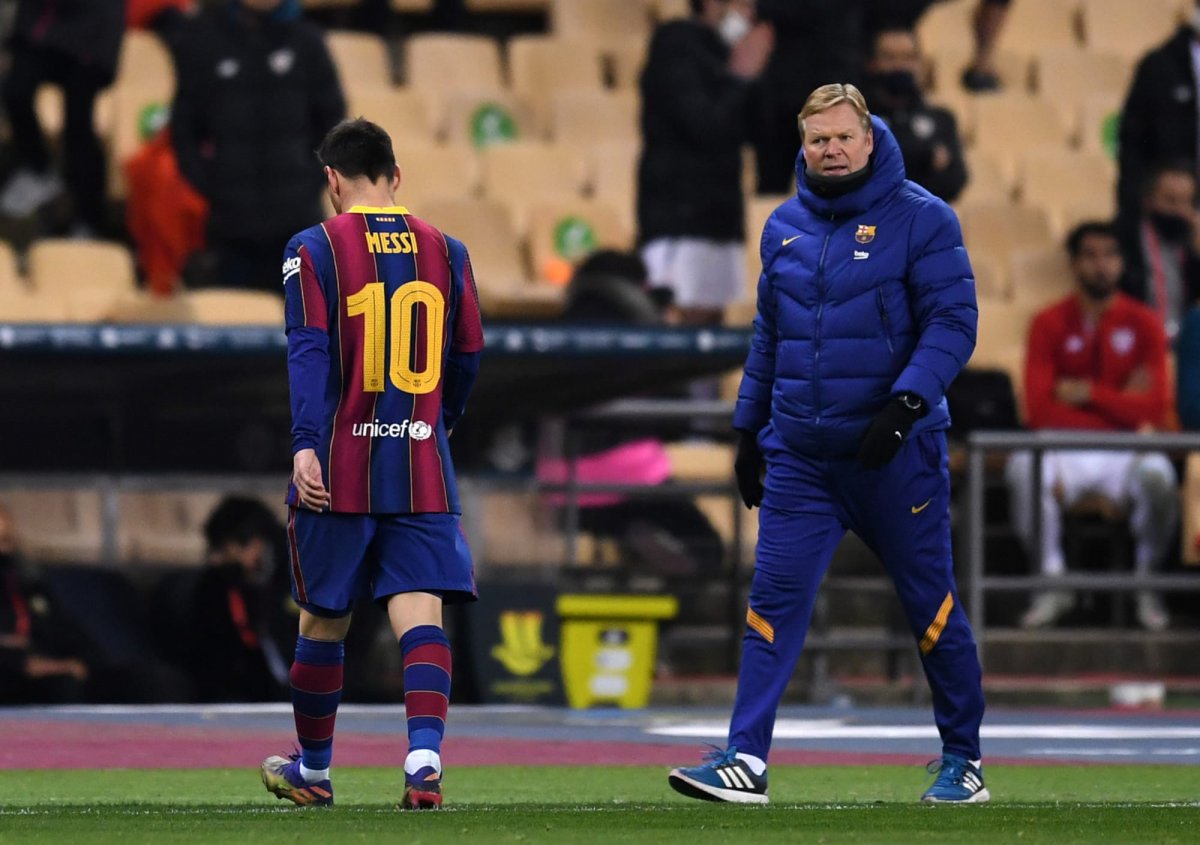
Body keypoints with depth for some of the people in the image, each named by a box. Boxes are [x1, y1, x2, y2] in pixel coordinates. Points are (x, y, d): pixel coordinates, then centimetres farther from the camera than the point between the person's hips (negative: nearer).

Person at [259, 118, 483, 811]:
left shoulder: (316, 250, -2)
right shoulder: (446, 252, 8)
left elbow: (309, 352, -13)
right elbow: (467, 358, 15)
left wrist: (306, 445, -20)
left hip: (339, 471, -2)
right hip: (422, 468, 2)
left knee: (324, 620, 11)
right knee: (421, 614, -5)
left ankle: (314, 771, 25)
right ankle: (425, 757, -23)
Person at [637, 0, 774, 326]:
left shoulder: (714, 51, 18)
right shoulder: (676, 47, -8)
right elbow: (706, 127, -19)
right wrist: (741, 77, -7)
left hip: (715, 218, 9)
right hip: (680, 217, -9)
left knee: (708, 322, 3)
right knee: (687, 321, -15)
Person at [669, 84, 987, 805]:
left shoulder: (920, 218, -7)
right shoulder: (785, 226, 10)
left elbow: (954, 322, -11)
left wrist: (905, 403, -22)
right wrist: (748, 428, 19)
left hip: (896, 454, -4)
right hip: (799, 456, 4)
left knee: (931, 604, 5)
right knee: (775, 599, -5)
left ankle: (964, 760, 18)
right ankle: (746, 761, -8)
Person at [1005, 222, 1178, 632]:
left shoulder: (1143, 323, 4)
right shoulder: (1049, 324, 2)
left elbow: (1155, 409, -5)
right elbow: (1039, 409, -9)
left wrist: (1089, 393, -11)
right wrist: (1121, 405, -11)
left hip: (1125, 452, 0)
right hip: (1066, 450, 0)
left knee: (1156, 475, -36)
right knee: (1023, 468, -35)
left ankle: (1147, 584, -10)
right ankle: (1053, 582, -17)